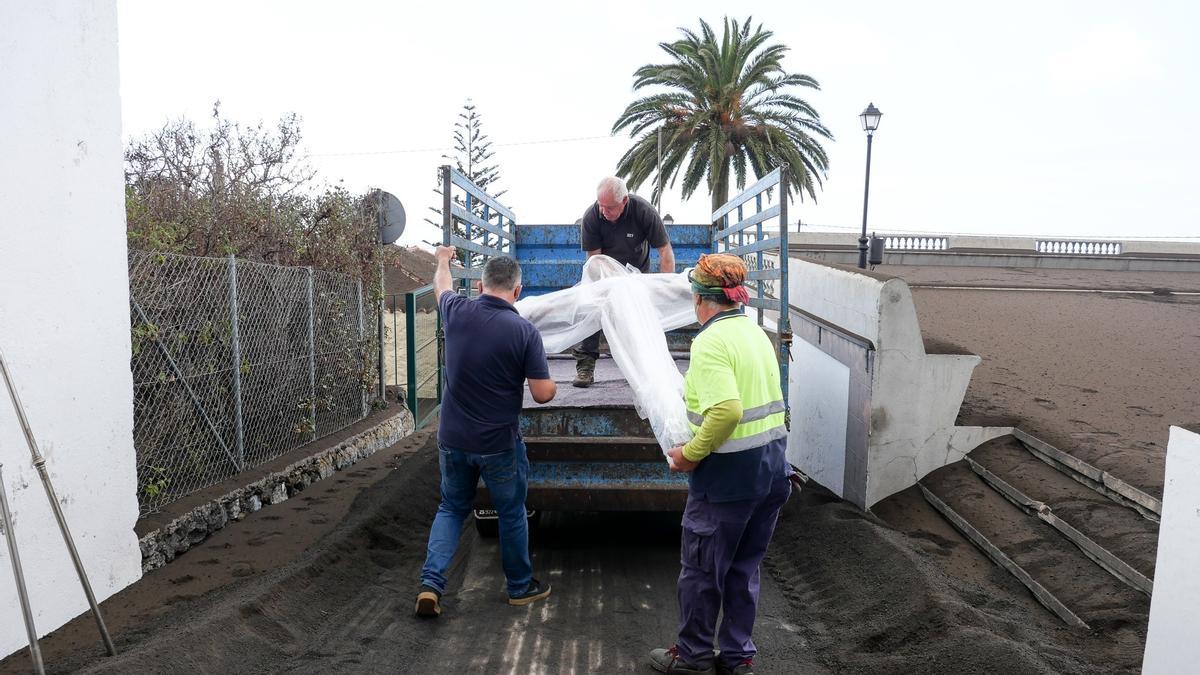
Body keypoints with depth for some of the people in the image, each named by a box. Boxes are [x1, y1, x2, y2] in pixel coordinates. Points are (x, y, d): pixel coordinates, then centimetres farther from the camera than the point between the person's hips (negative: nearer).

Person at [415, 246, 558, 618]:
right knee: (511, 514, 16)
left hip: (453, 439, 3)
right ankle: (520, 586, 32)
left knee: (451, 508, 21)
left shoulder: (457, 313, -7)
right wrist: (551, 381, 10)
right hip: (499, 444, -3)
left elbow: (441, 286, 18)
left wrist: (443, 260, 39)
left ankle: (431, 583, 9)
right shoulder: (525, 332, -16)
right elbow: (543, 394, -14)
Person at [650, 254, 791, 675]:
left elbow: (727, 410, -30)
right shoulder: (756, 332, 8)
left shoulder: (711, 342, -18)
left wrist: (691, 453, -17)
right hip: (772, 467, 8)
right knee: (744, 569, 19)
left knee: (701, 569, 11)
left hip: (729, 474, -8)